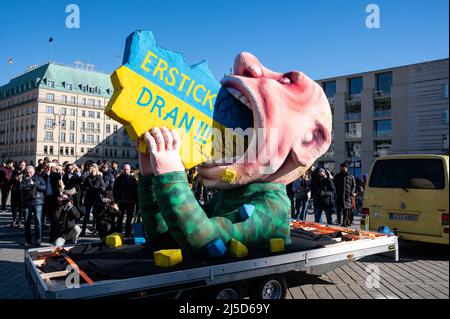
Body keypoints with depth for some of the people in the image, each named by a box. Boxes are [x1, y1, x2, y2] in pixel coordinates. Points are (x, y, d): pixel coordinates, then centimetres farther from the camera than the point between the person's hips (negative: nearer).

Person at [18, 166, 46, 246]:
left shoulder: (39, 178, 5)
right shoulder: (24, 179, 10)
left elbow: (44, 187, -6)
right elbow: (20, 189, 3)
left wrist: (34, 184, -16)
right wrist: (20, 182, -12)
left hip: (37, 202, -3)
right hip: (26, 202, 3)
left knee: (38, 221, -5)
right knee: (27, 222, 9)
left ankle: (38, 240, 0)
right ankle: (27, 240, 19)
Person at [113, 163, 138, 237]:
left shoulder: (133, 179, 6)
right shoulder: (119, 178, 3)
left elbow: (136, 190, 6)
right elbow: (115, 190, 2)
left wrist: (135, 200, -1)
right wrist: (116, 199, -7)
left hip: (131, 202, 2)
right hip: (121, 202, -2)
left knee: (129, 218, 7)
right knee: (120, 218, 2)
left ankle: (128, 234, 14)